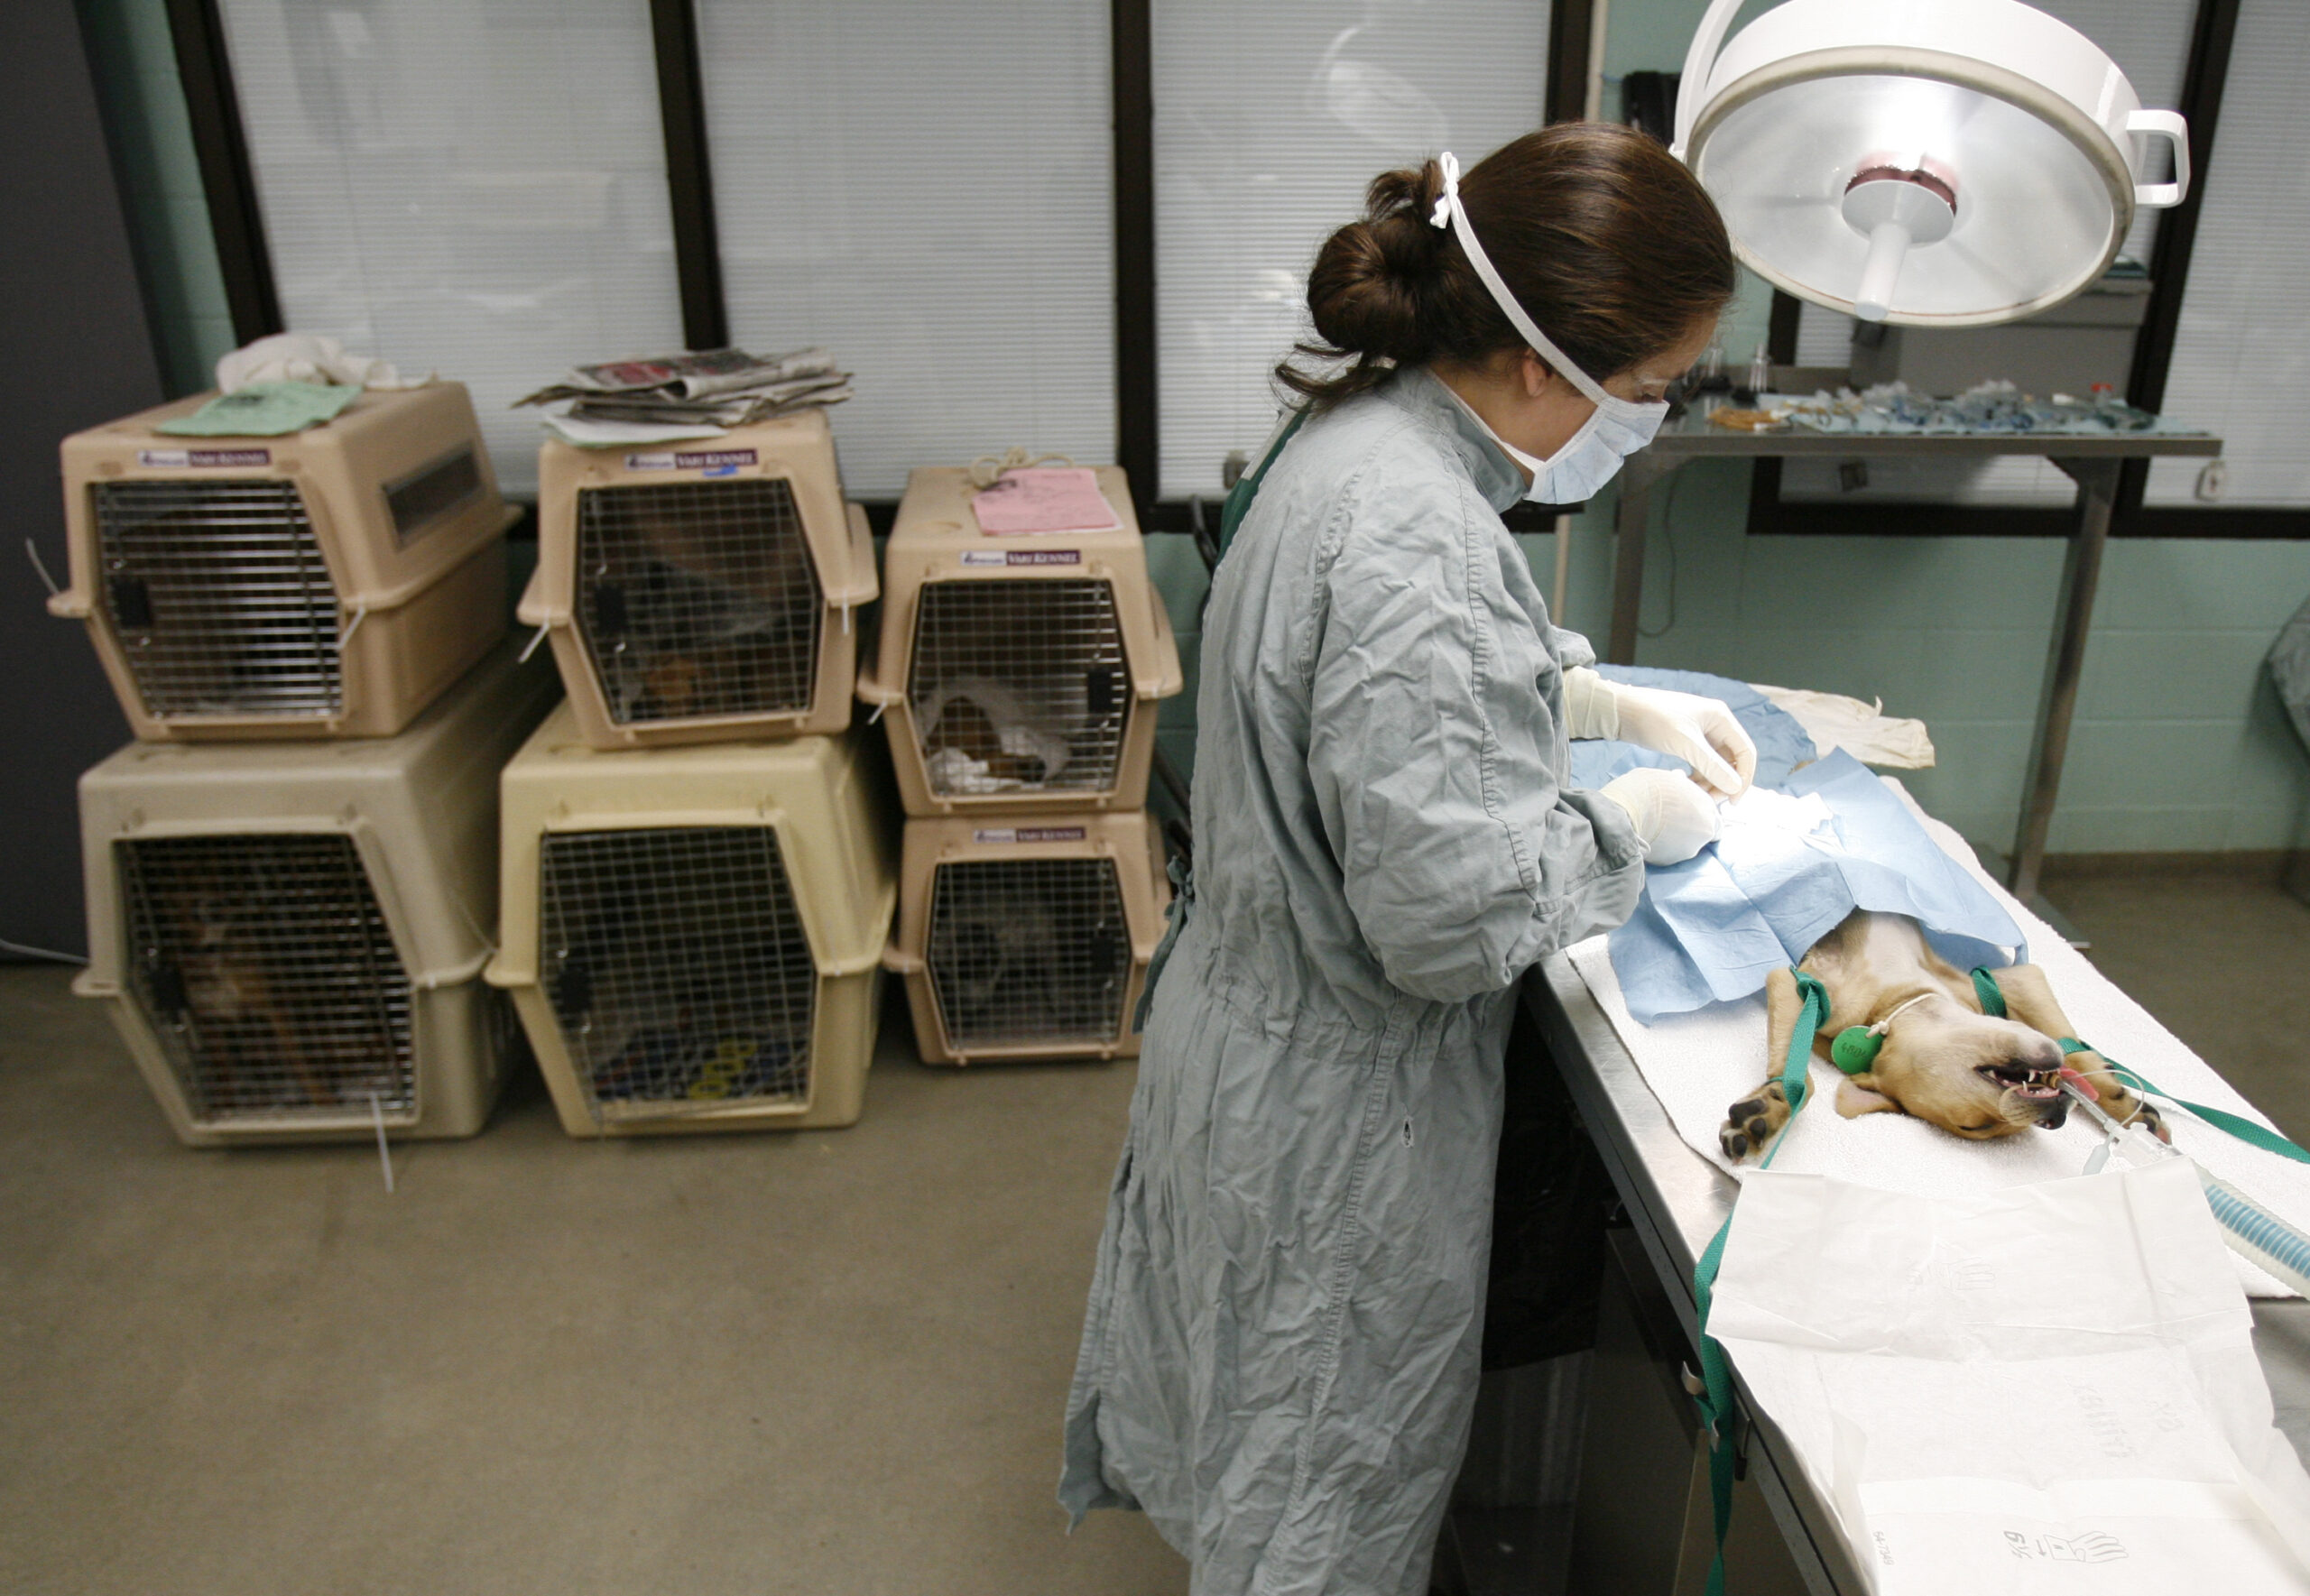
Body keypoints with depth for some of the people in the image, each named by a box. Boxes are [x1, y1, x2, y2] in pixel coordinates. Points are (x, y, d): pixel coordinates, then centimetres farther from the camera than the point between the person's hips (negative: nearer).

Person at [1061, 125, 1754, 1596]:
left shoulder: (1363, 432, -2)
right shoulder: (1415, 538, -33)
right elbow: (1451, 912, -31)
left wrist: (1618, 699, 8)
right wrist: (1633, 828, -14)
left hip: (1260, 1020, 9)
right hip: (1342, 1100, -9)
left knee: (1262, 1381, 34)